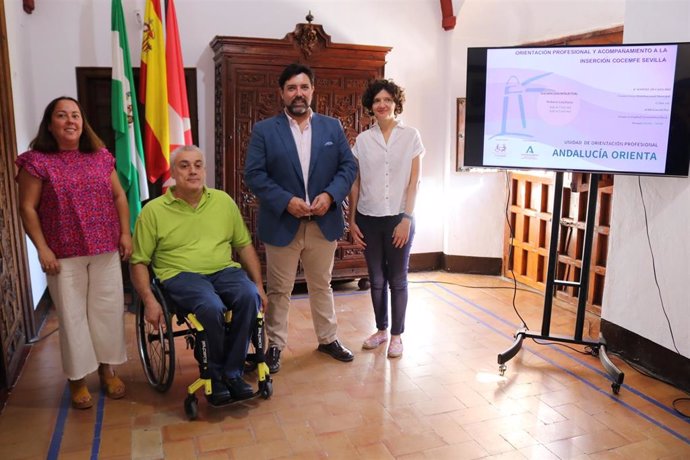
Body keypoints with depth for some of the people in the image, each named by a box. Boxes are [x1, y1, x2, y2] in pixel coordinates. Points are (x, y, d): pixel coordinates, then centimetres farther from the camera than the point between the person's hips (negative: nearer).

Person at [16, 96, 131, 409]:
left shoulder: (101, 157, 6)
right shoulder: (36, 161, -4)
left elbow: (119, 196, 11)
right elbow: (27, 208, -5)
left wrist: (126, 233, 3)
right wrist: (42, 248, -12)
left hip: (106, 250, 3)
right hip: (64, 255, -3)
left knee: (108, 310, 10)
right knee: (72, 315, 5)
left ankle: (107, 369, 28)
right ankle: (78, 379, 21)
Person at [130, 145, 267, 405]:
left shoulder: (223, 201, 11)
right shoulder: (153, 211, 3)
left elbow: (244, 245, 14)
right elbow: (139, 262, 5)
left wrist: (259, 285, 5)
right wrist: (149, 301, -9)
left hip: (224, 270, 3)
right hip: (180, 275, -3)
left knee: (250, 296, -29)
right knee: (212, 307, -34)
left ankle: (232, 372, -13)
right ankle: (214, 374, -8)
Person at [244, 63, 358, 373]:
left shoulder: (332, 127, 5)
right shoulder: (264, 130, -2)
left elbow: (348, 166, 3)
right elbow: (254, 174, -8)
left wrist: (330, 195, -14)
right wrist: (286, 201, -19)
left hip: (324, 223, 3)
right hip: (282, 224, -2)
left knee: (322, 285, 18)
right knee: (279, 290, 9)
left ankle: (328, 339, 34)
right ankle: (275, 345, 24)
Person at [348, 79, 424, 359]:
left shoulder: (410, 136, -1)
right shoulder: (362, 140, 4)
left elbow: (414, 181, -3)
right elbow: (355, 183, 6)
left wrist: (407, 219, -9)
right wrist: (352, 220, 2)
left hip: (398, 218, -2)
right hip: (368, 219, 2)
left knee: (397, 279, 7)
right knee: (376, 279, 12)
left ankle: (396, 335, 20)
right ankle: (381, 329, 28)